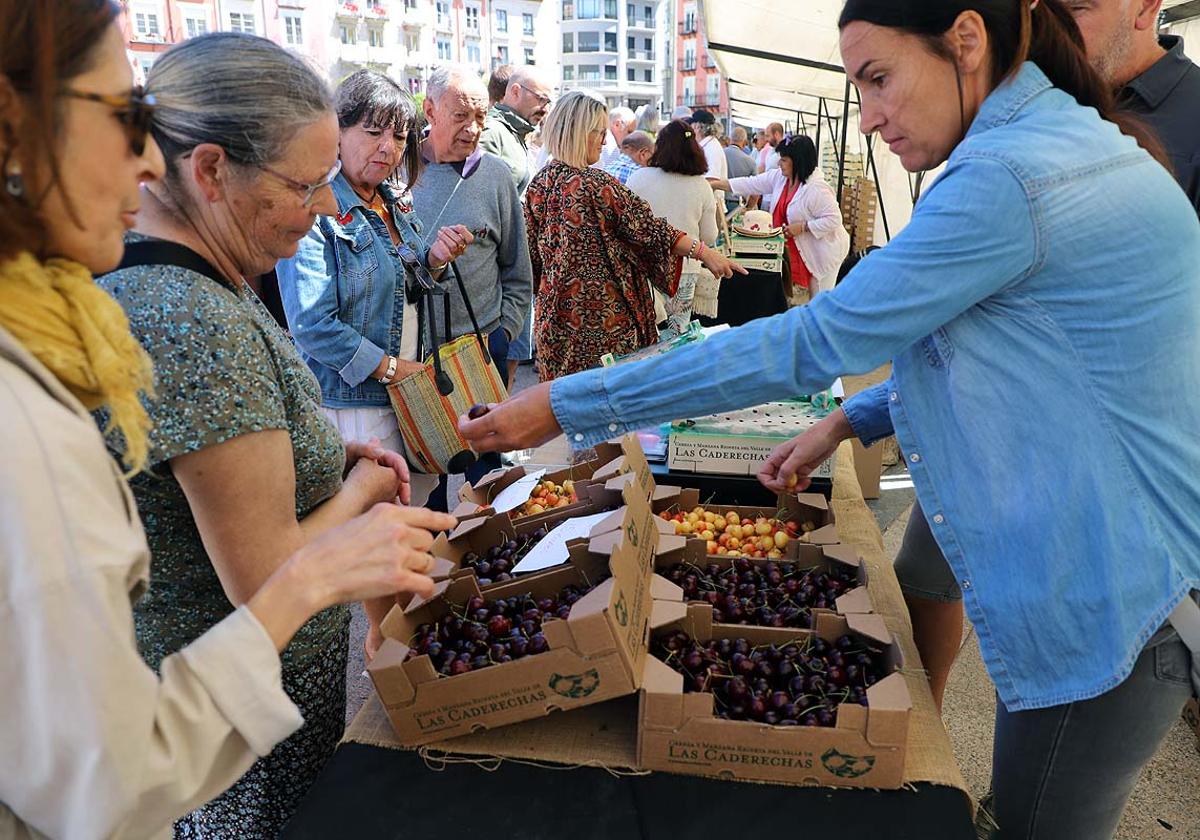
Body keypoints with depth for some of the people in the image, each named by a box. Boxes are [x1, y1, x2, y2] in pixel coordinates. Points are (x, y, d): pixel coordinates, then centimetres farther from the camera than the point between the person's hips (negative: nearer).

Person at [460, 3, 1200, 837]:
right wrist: (850, 421, 7)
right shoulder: (1083, 148, 8)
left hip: (1106, 602, -9)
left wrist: (568, 406, -19)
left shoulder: (1007, 181, -24)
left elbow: (815, 342, -24)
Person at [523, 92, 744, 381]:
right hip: (604, 317, -7)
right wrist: (704, 252, -14)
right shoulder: (595, 185, -17)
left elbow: (534, 252, 11)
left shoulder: (539, 184, 4)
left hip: (555, 313, 7)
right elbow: (647, 227, -17)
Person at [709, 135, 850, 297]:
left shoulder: (817, 189, -26)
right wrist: (716, 184, -6)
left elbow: (833, 220, -25)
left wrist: (802, 227, -28)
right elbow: (751, 184, -1)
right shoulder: (779, 177, -2)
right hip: (800, 250, 8)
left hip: (823, 251, -8)